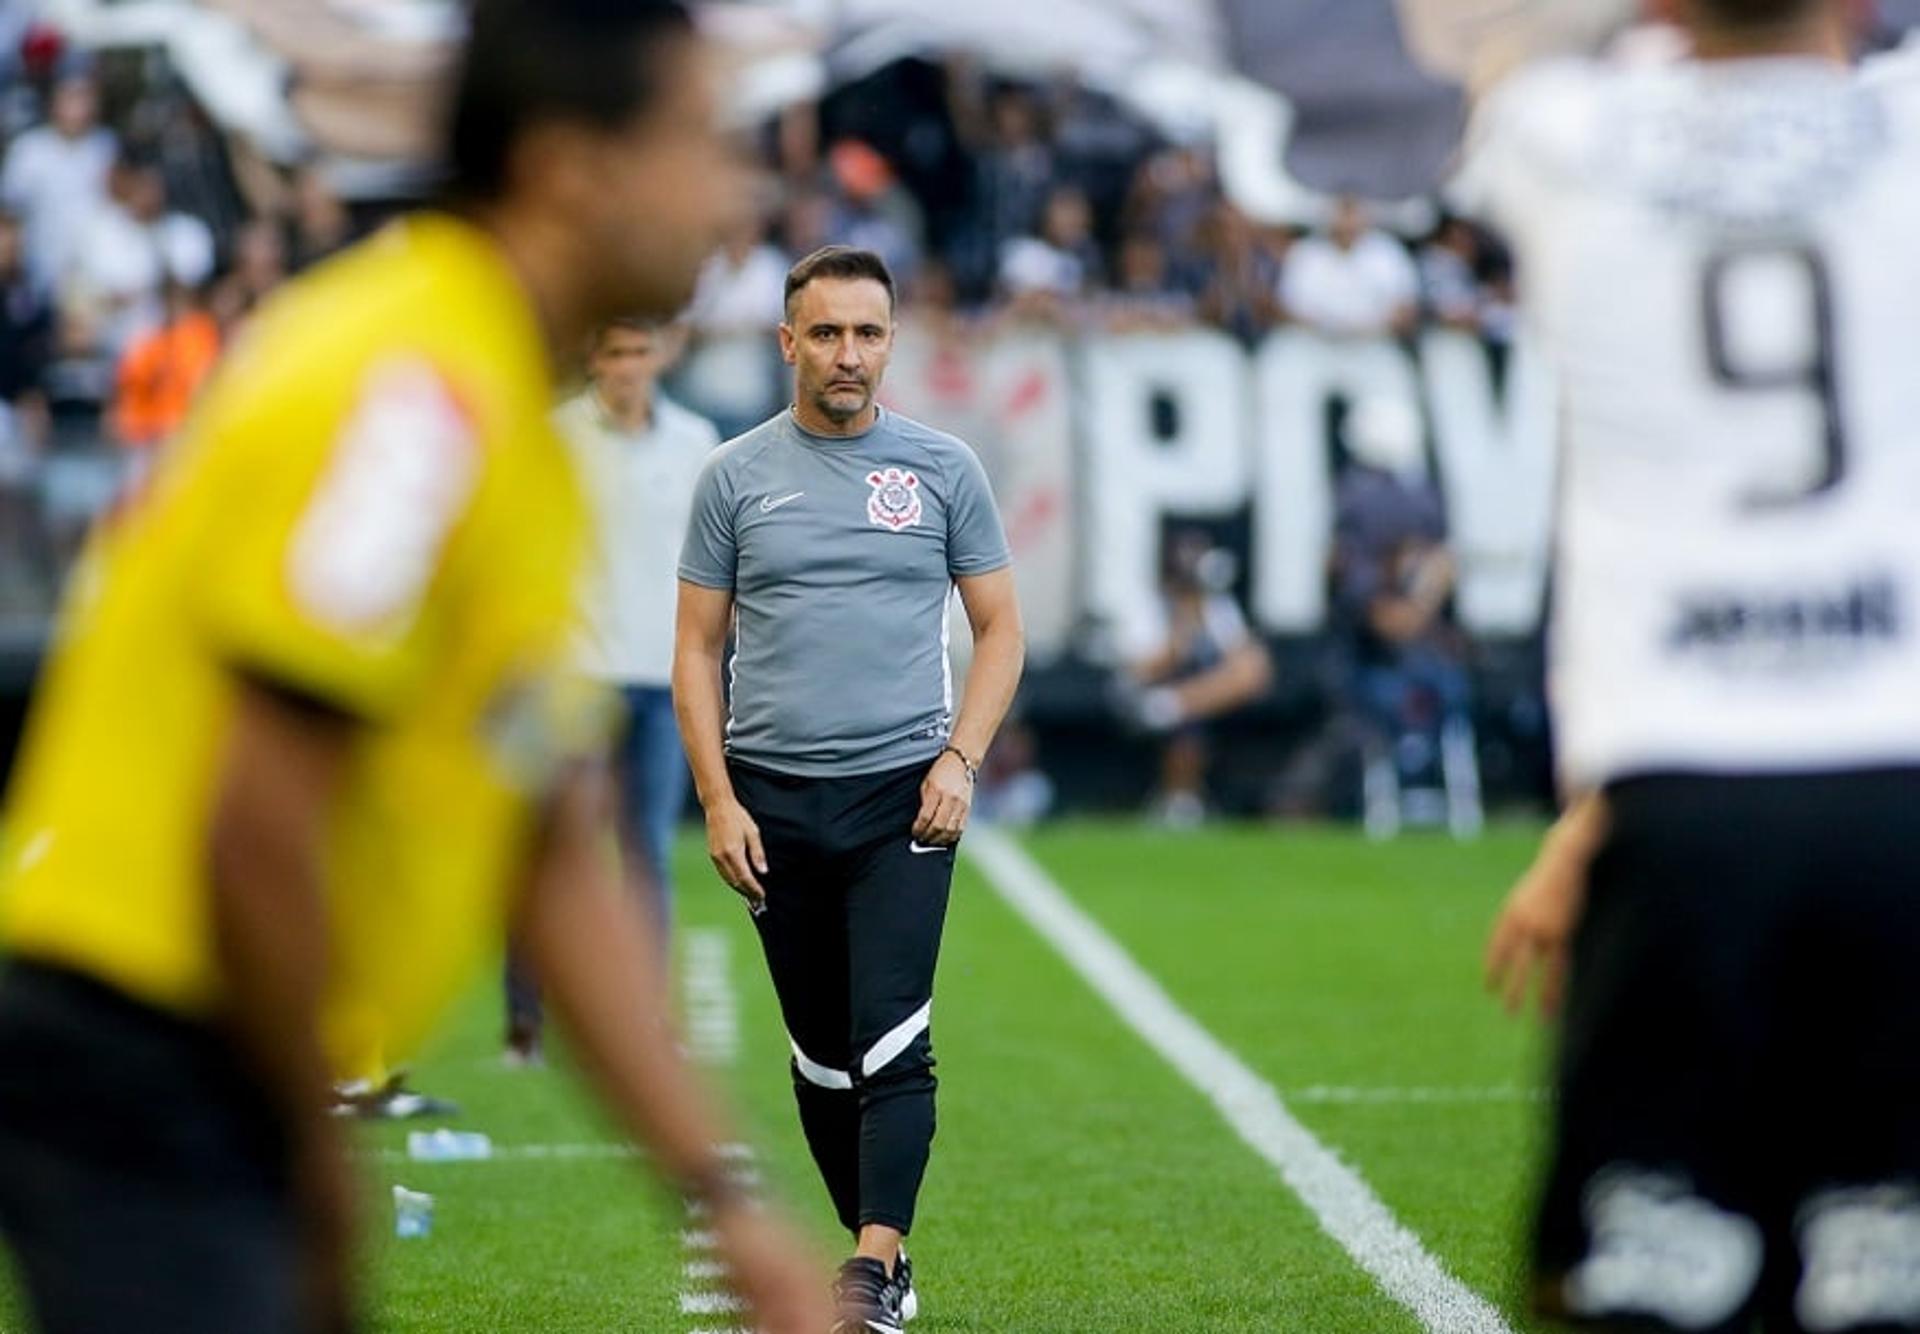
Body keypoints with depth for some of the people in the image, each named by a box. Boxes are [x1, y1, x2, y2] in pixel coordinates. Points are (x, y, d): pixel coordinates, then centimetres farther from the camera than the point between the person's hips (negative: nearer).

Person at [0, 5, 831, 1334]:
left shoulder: (511, 427, 15)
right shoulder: (416, 391, -17)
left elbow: (563, 873, 18)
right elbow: (258, 826, -22)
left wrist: (728, 1204, 14)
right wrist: (319, 1167, -10)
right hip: (137, 1064, -10)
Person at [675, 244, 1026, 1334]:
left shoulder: (944, 468, 4)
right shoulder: (736, 476, 5)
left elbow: (1000, 630, 8)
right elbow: (699, 647, 7)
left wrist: (960, 761, -7)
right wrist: (718, 799, -3)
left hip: (903, 796, -2)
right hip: (774, 802, 2)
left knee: (892, 1042, -15)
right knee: (822, 1056, 7)